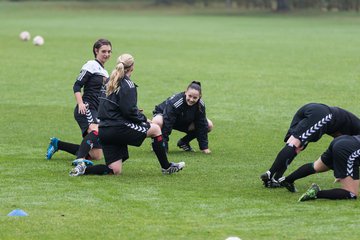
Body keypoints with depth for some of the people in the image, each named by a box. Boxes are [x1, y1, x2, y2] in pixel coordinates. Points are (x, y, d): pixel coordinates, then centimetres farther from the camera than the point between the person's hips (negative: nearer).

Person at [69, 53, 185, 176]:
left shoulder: (110, 82, 16)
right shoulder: (127, 85, -9)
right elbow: (129, 111, -17)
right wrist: (143, 119, 2)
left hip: (104, 131, 8)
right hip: (118, 129, -8)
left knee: (115, 171, 9)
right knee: (155, 129, 9)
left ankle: (84, 168, -8)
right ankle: (166, 167, 15)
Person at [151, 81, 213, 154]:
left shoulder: (200, 105, -23)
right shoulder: (174, 103, -38)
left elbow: (201, 126, -15)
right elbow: (166, 126, -39)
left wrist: (204, 147, -18)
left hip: (184, 122, 5)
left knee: (209, 125, -12)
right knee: (157, 122, -42)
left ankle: (183, 142, 5)